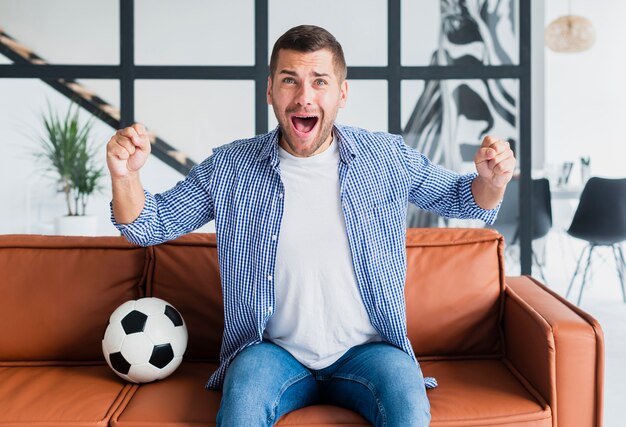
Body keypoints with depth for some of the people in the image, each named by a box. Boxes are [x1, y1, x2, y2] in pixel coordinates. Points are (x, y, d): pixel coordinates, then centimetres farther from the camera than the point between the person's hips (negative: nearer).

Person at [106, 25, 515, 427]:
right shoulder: (229, 168, -2)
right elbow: (149, 225, 3)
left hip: (367, 350, 1)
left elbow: (459, 197, 11)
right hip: (273, 350, 0)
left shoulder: (388, 158, -1)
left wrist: (491, 180, -12)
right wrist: (126, 175, -18)